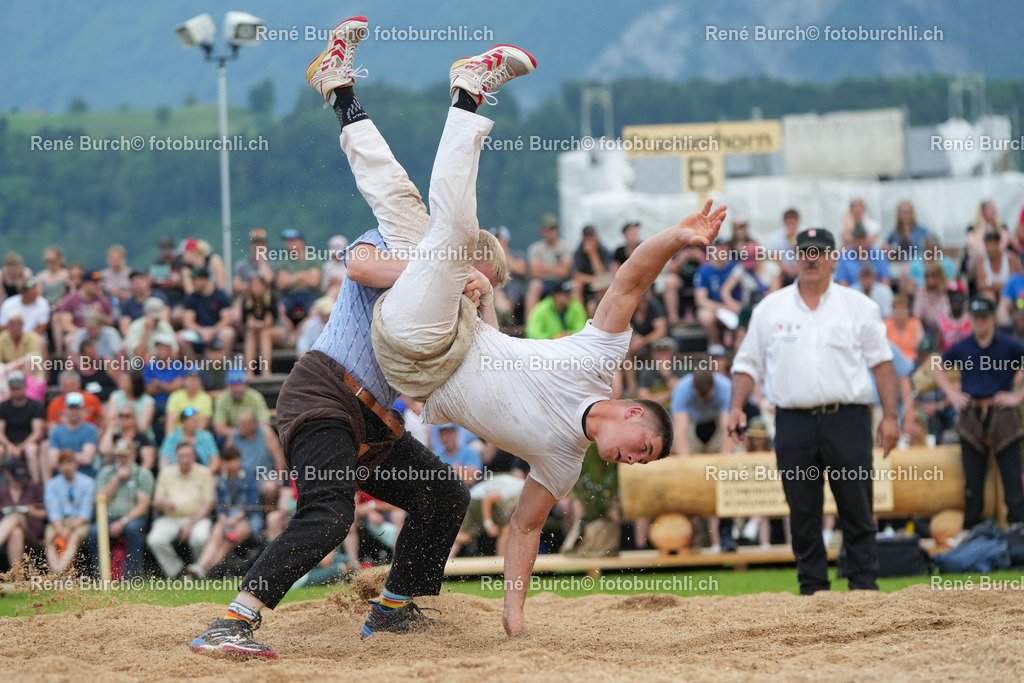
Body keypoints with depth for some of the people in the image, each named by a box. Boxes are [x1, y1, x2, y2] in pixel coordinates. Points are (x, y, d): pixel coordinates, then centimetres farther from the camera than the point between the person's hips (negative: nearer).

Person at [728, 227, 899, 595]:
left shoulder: (858, 306, 7)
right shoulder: (770, 308, 12)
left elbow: (881, 362, 5)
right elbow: (748, 362, 13)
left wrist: (890, 416, -3)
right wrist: (736, 408, -1)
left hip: (847, 421, -2)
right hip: (794, 423, 2)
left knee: (857, 508, -3)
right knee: (803, 511, 3)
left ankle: (865, 584, 1)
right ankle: (812, 587, 10)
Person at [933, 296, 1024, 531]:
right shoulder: (962, 348, 8)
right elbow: (939, 368, 23)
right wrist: (951, 393, 10)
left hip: (1002, 414, -3)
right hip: (971, 417, 3)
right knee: (973, 480, 7)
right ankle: (970, 531, 16)